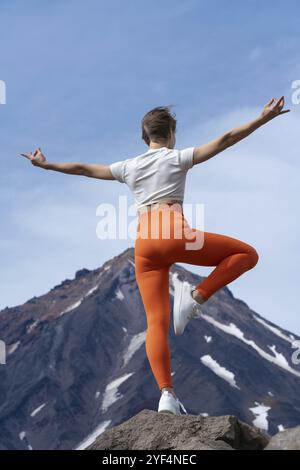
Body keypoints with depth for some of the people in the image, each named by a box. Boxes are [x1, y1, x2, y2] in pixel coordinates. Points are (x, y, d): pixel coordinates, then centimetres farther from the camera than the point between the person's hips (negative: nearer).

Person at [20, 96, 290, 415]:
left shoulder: (128, 167, 21)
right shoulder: (178, 158, 11)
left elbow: (83, 169, 27)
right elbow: (225, 140, 6)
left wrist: (45, 164, 39)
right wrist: (264, 118, 8)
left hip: (144, 246, 5)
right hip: (175, 235, -4)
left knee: (156, 323, 2)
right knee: (246, 253, 7)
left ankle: (167, 394, -13)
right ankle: (196, 295, -10)